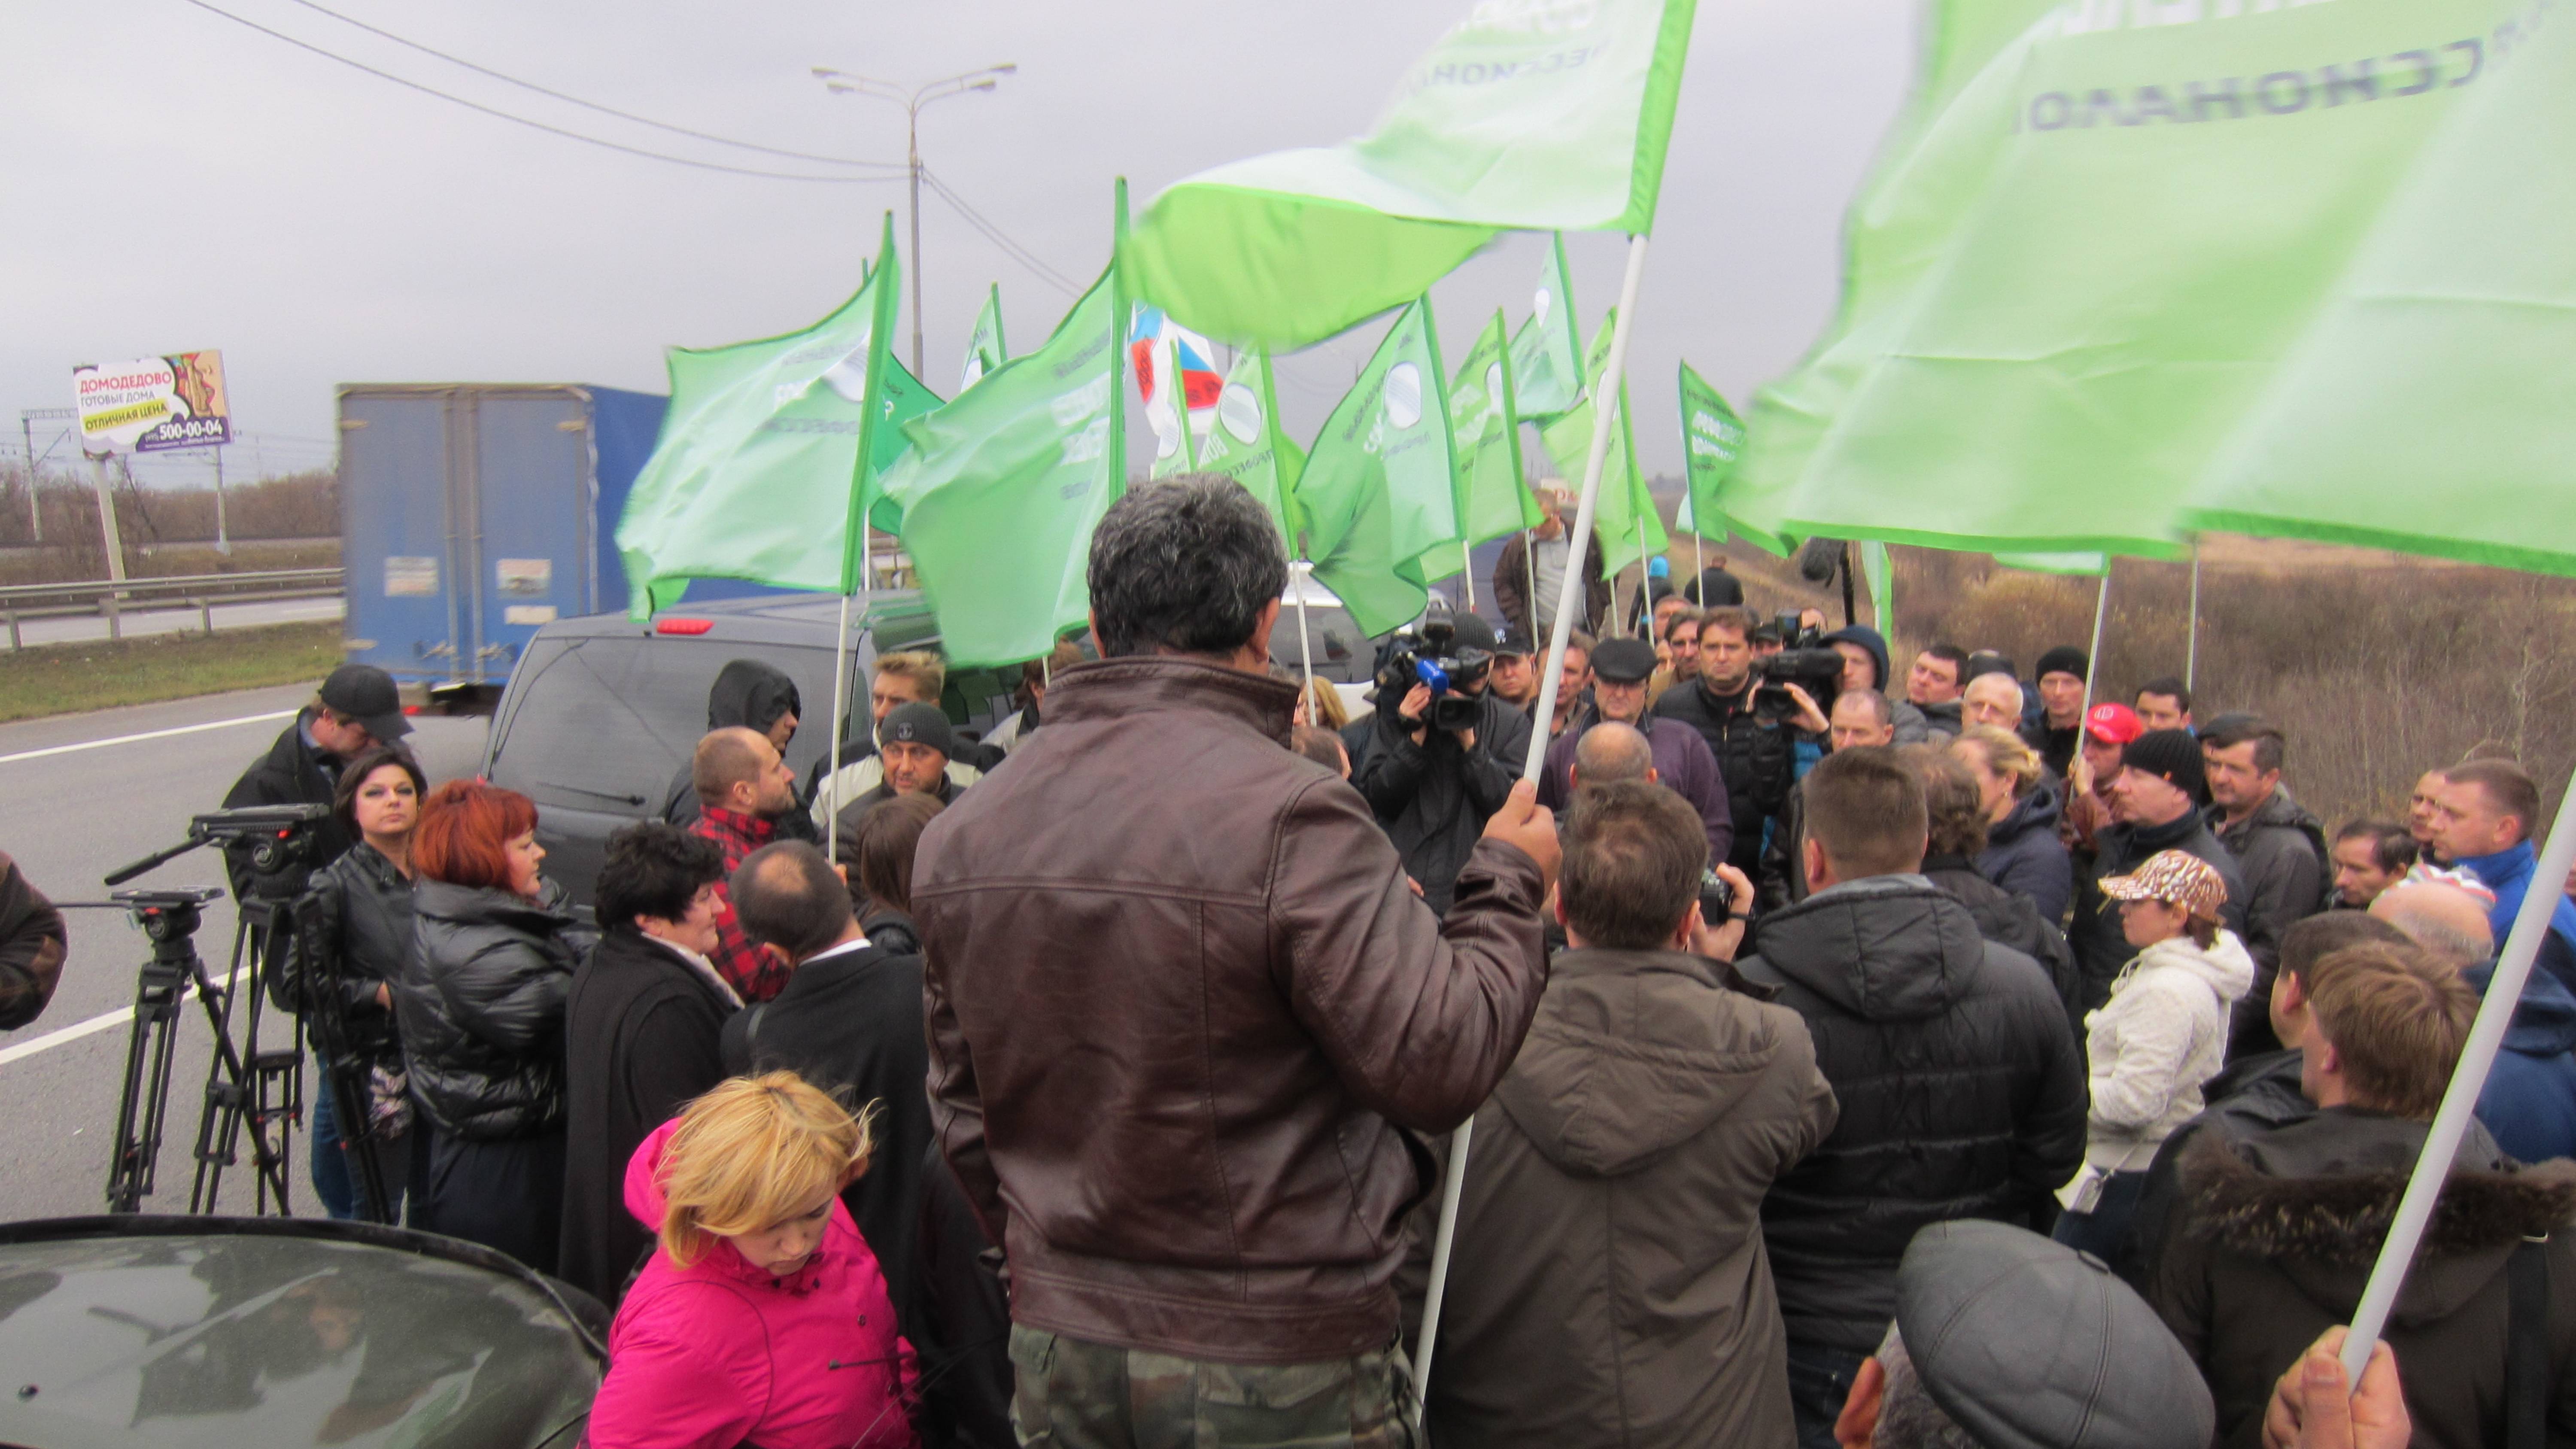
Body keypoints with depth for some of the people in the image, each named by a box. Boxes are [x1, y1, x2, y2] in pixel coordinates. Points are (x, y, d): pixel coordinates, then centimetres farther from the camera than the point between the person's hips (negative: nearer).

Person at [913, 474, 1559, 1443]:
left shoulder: (958, 835, 0)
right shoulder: (1293, 817, -21)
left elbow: (962, 1116, 9)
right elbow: (1441, 1065, -20)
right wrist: (1508, 884, -4)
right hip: (1276, 1366, -5)